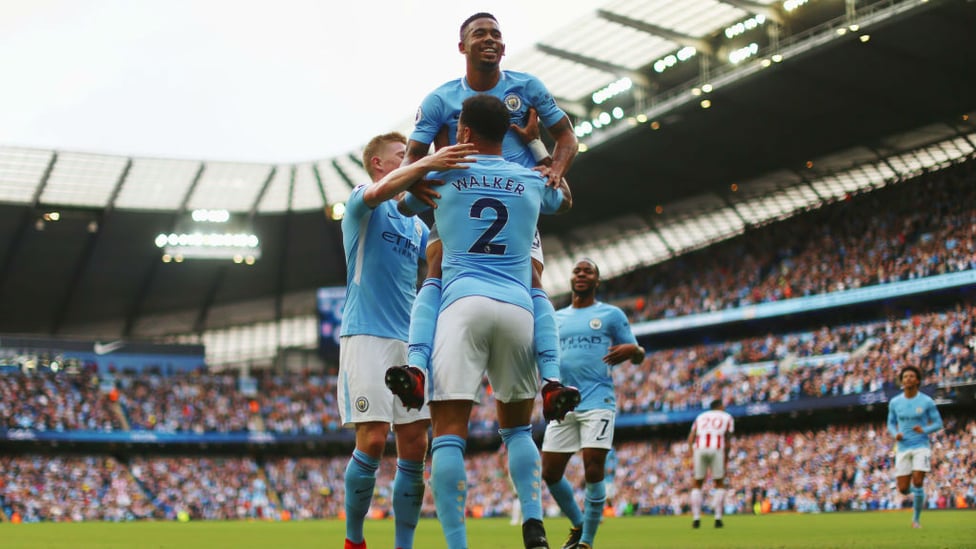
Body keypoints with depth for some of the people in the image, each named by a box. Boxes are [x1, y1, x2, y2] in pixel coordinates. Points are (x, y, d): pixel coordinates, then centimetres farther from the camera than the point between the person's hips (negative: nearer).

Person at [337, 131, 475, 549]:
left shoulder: (416, 224, 22)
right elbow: (379, 191, -23)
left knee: (414, 448, 0)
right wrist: (428, 163, -40)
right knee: (372, 440, -13)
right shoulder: (362, 202, 1)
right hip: (367, 335, -7)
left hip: (410, 339, 7)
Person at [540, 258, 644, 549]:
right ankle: (578, 525, 23)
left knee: (593, 472, -11)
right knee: (550, 472, 1)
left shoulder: (611, 314, 6)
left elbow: (637, 355, 5)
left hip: (598, 402, -4)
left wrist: (631, 350, -19)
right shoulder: (556, 319, 18)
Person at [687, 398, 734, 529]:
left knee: (697, 485, 14)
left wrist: (692, 457, 10)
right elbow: (728, 441, 11)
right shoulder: (727, 417, 21)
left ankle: (696, 518, 5)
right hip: (717, 450, -2)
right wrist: (726, 459, 17)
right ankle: (718, 518, 6)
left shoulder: (701, 417, 27)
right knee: (720, 485, 13)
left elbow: (691, 437, 13)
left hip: (699, 449, 2)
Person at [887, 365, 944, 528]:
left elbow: (938, 423, 2)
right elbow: (891, 423, 14)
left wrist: (924, 430, -18)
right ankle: (917, 491, 37)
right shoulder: (895, 402, 3)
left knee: (917, 483, -14)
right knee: (903, 489, -1)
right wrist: (895, 434, -8)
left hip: (921, 446, -2)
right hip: (903, 448, 3)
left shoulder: (927, 401, -4)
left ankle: (916, 519, 4)